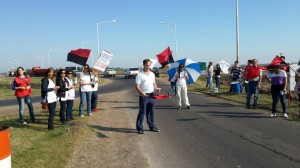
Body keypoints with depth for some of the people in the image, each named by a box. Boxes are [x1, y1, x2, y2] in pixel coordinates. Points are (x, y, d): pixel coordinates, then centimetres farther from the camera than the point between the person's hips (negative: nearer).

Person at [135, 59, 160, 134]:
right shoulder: (140, 74, -7)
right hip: (144, 96, -6)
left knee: (151, 111, 14)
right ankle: (139, 128, 4)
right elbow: (137, 86, -11)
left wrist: (156, 88, 1)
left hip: (151, 95, 6)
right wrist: (141, 93, -27)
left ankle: (152, 126, 24)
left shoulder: (152, 74, 12)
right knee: (142, 112, -2)